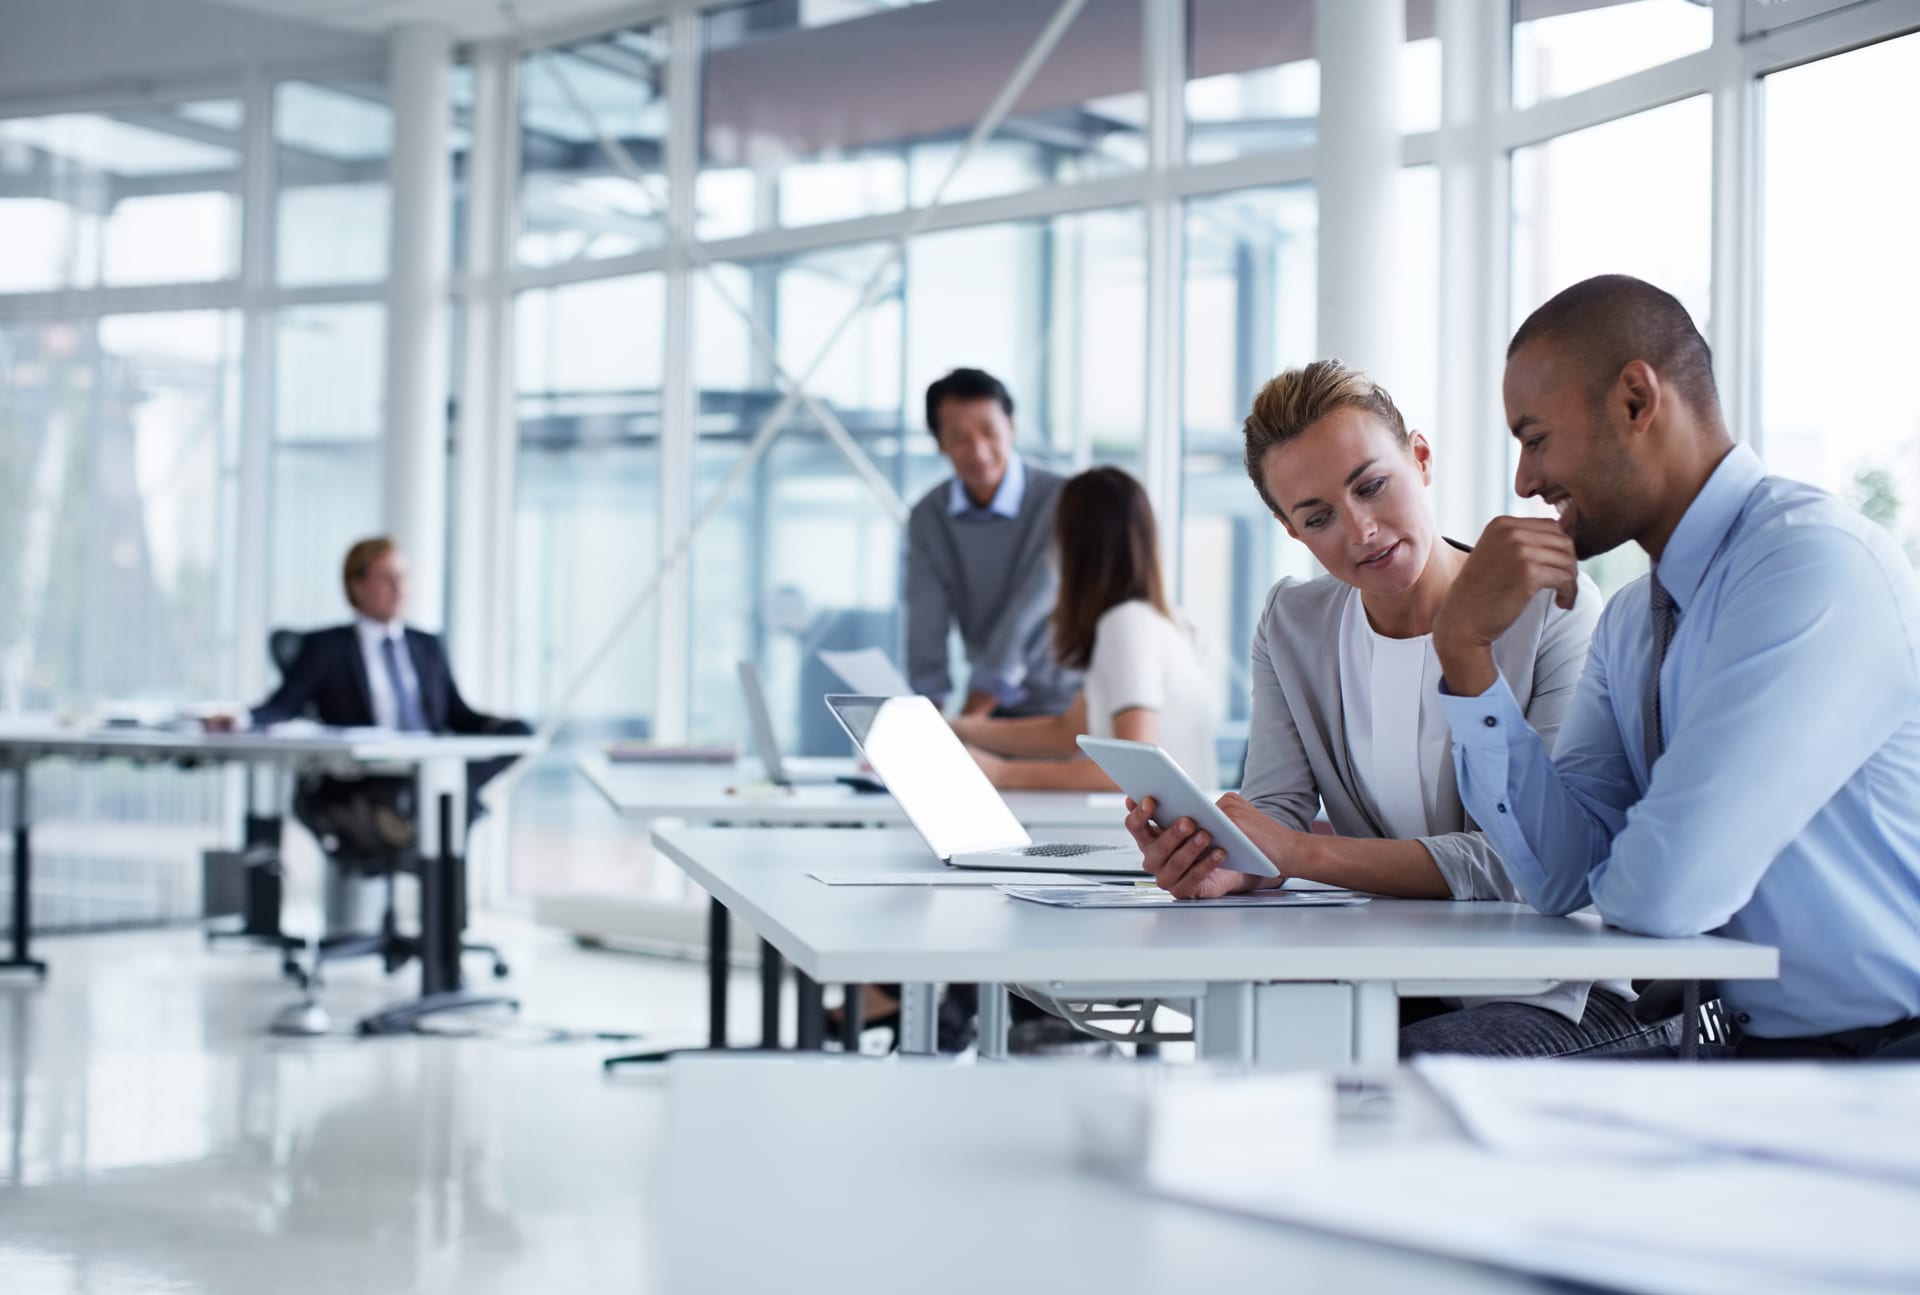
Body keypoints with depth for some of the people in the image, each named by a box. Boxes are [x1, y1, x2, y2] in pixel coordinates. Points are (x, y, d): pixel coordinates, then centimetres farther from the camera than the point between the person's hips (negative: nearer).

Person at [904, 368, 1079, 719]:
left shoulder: (1060, 502, -15)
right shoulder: (928, 517, -1)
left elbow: (1024, 624, -21)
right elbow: (927, 627, -8)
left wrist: (966, 721, -27)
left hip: (1062, 702, -3)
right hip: (992, 708, 4)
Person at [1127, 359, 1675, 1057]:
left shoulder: (1556, 610, -11)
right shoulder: (1292, 625, 8)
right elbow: (1277, 813, -1)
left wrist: (1303, 853, -29)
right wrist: (1220, 861, -27)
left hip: (1566, 997, -4)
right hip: (1400, 983, 4)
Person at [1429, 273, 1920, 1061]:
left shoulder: (1817, 562, -18)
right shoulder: (1632, 622, 12)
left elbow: (1666, 891, -23)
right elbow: (1562, 876, 3)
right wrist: (1465, 648, -4)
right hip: (1752, 1043, 8)